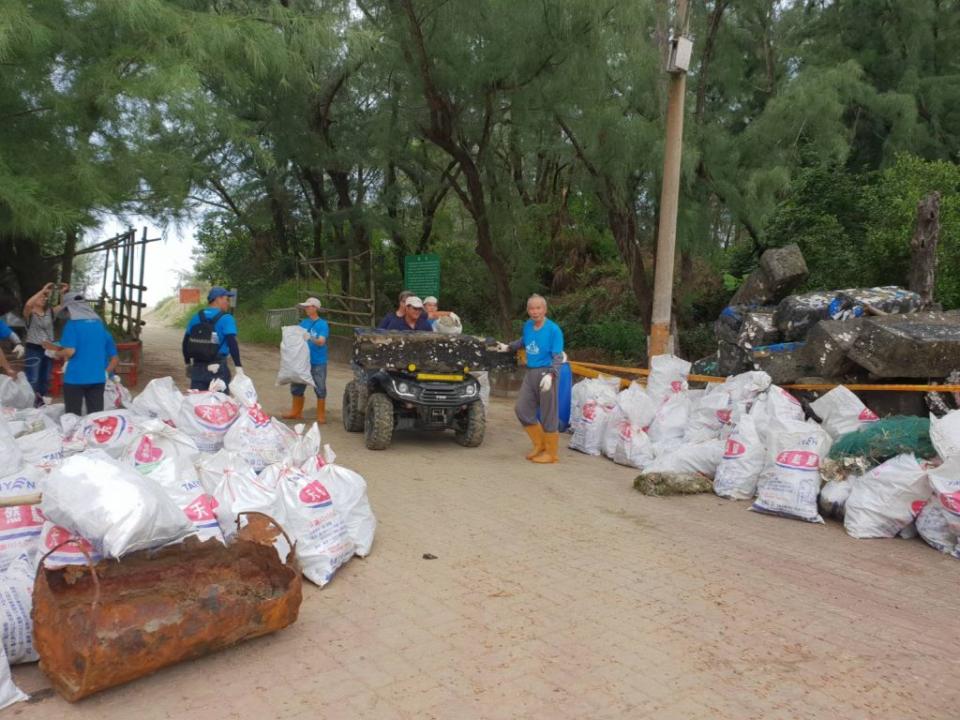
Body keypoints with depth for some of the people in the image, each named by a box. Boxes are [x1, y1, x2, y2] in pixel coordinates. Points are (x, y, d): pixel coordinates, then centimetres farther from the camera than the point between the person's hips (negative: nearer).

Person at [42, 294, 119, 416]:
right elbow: (115, 358, 12)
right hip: (98, 378, 4)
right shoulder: (100, 325, 12)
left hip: (75, 377, -4)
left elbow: (70, 351, -14)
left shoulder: (72, 324, -2)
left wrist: (57, 353, 6)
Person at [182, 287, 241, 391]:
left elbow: (185, 343, 13)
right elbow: (232, 344, -18)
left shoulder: (195, 318, 8)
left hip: (197, 368, 5)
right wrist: (238, 366, -18)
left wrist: (188, 363, 23)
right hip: (218, 369, -5)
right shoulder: (226, 319, -8)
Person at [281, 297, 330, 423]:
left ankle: (321, 416, 9)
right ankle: (296, 412, 28)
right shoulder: (304, 322, 8)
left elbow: (321, 341, -18)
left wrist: (310, 338, -34)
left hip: (318, 362, -6)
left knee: (319, 389, 0)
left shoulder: (322, 324, -9)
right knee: (297, 387, 14)